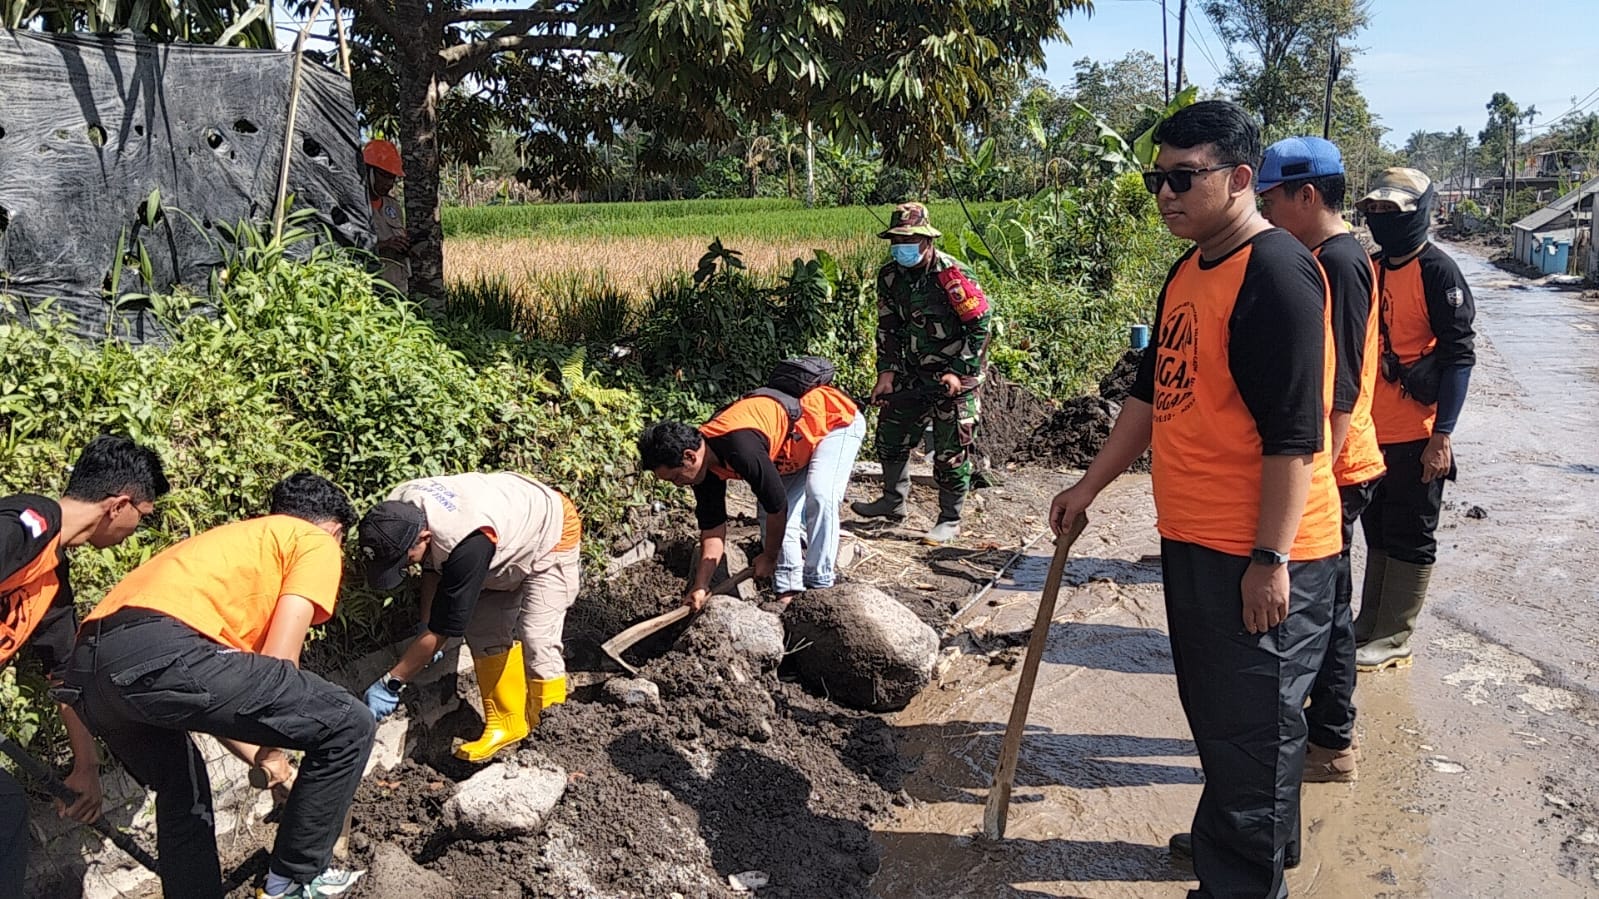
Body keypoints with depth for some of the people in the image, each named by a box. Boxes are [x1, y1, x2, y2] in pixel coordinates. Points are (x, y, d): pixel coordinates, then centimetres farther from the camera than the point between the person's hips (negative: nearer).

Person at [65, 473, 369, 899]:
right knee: (348, 724, 1)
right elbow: (278, 660, 3)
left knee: (183, 794, 33)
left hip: (87, 670, 10)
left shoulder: (236, 542, 37)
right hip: (162, 654, -10)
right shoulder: (316, 543, 14)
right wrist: (271, 746, 18)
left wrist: (257, 756, 43)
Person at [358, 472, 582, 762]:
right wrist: (425, 626, 0)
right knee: (482, 631, 2)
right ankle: (506, 724, 13)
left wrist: (389, 684, -26)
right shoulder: (397, 511, -22)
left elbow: (443, 629, -34)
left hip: (551, 533, -8)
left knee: (537, 639, -16)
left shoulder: (468, 545, -44)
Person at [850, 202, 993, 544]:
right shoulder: (890, 276, -1)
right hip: (914, 372, 7)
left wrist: (960, 373, -19)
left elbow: (981, 325, -15)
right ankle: (893, 500, 30)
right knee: (890, 433, 12)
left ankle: (950, 521, 10)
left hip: (957, 375, -6)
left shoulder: (952, 274, -20)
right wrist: (886, 372, -3)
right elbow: (888, 327, 7)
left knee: (951, 450, -2)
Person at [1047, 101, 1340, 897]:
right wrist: (1090, 485, 21)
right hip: (1193, 539, 9)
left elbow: (1294, 435, -21)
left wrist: (1270, 560, -22)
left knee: (1252, 726, 4)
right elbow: (1153, 392, 20)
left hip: (1260, 555, -9)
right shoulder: (1188, 271, 11)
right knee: (1213, 710, 22)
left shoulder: (1276, 273, -18)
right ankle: (1228, 835, 40)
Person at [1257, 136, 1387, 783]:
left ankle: (1331, 746, 14)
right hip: (1329, 466, 10)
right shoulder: (1338, 258, 13)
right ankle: (1327, 725, 31)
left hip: (1331, 471, -10)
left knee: (1322, 604, 1)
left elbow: (1339, 389, -22)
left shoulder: (1336, 264, -18)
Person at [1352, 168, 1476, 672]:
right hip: (1370, 432, 7)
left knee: (1409, 538, 5)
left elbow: (1459, 356, -14)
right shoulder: (1369, 270, 9)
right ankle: (1369, 626, 28)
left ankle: (1393, 639, 15)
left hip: (1416, 437, -7)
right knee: (1377, 532, 17)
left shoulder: (1437, 271, -12)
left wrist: (1441, 437, -18)